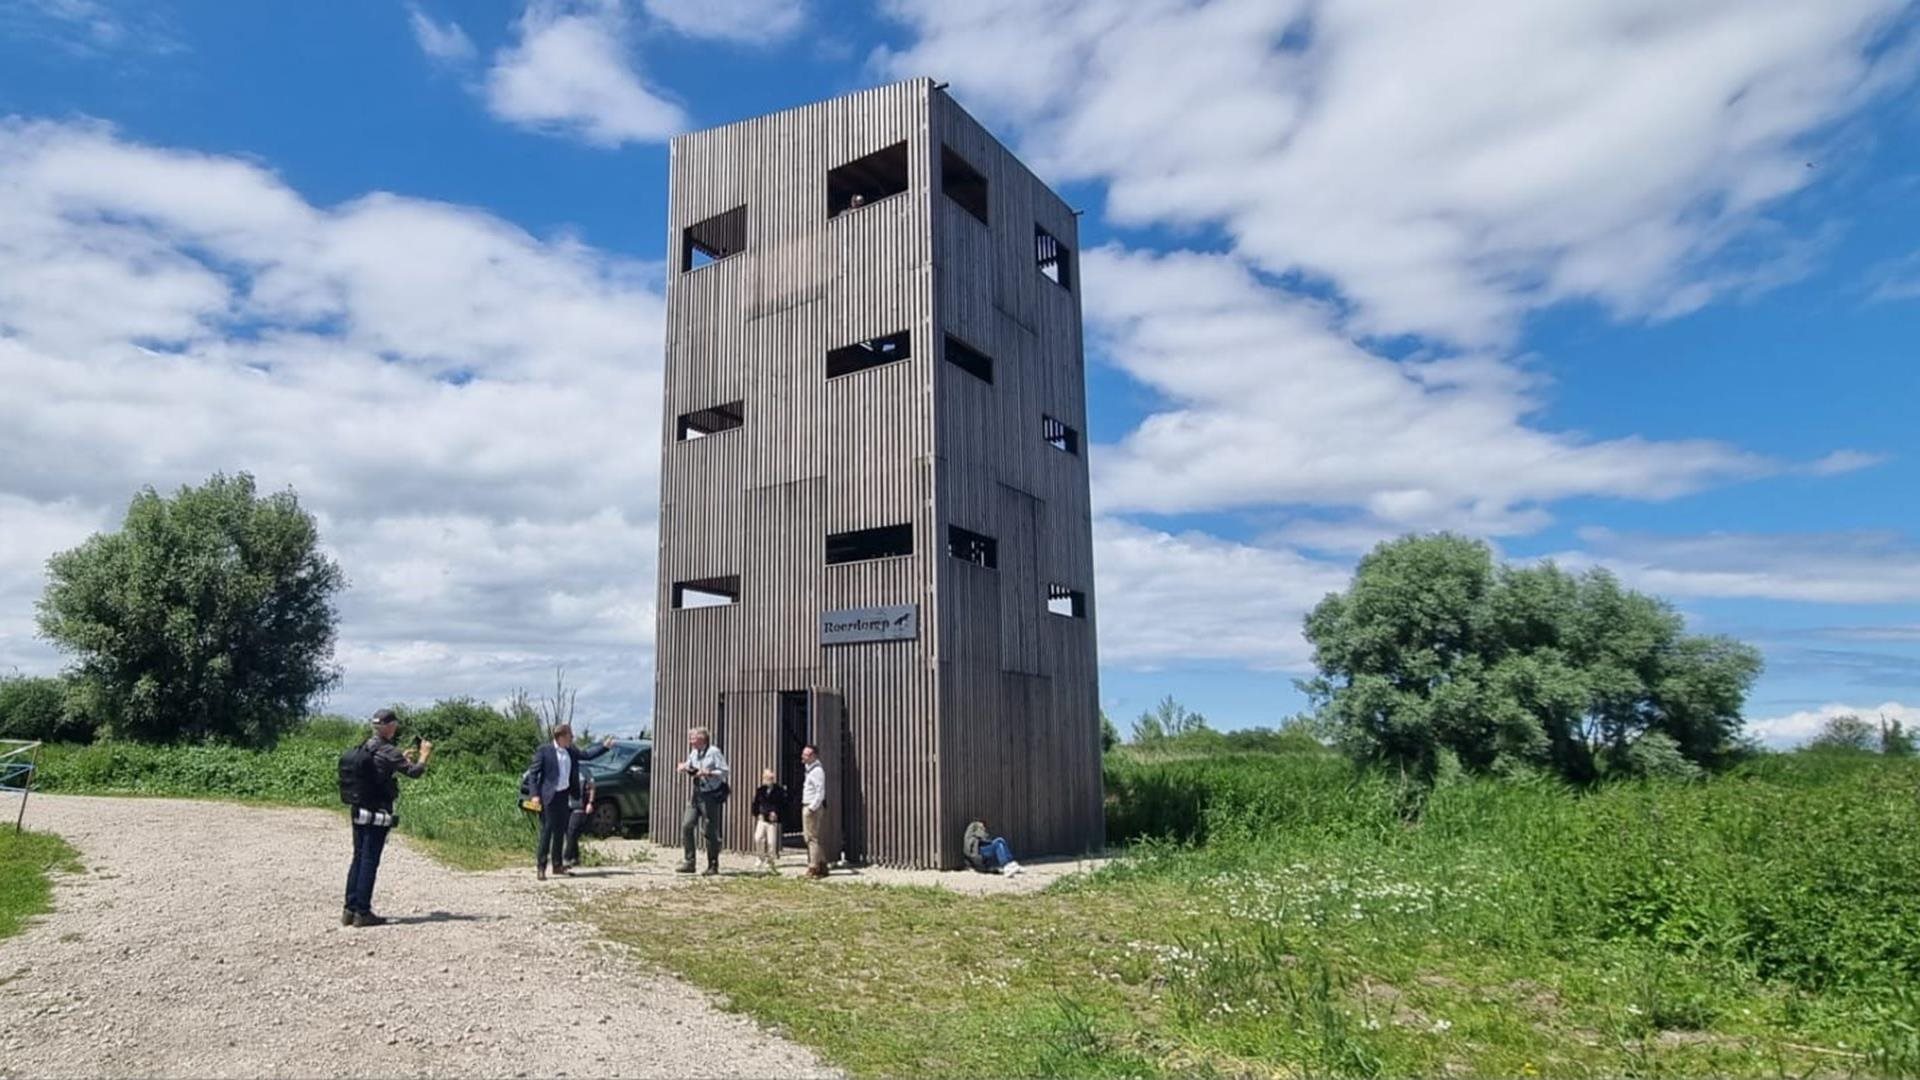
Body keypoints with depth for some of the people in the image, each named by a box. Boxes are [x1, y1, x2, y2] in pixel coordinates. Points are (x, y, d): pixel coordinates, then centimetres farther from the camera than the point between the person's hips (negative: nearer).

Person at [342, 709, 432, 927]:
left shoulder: (365, 746, 9)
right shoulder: (387, 751, -16)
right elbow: (414, 772, -15)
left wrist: (403, 758, 22)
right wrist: (425, 754, 2)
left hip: (358, 811, 8)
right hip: (377, 814, -8)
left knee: (358, 858, 14)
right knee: (370, 862, -2)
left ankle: (350, 909, 18)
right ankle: (362, 912, 2)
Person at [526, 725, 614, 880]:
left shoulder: (571, 751, 10)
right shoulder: (544, 751, -8)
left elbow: (587, 755, 18)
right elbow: (534, 773, -8)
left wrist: (604, 745, 11)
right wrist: (535, 795, -15)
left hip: (565, 795, 7)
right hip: (549, 797, -6)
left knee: (561, 831, 12)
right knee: (547, 831, -6)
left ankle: (558, 865, 21)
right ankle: (540, 867, 0)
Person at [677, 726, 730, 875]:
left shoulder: (714, 752, -11)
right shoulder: (694, 753, 9)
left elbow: (724, 772, -13)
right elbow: (690, 767, 25)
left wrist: (707, 773, -23)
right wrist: (685, 768, 3)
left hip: (711, 796, -7)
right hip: (696, 794, 7)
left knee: (710, 831, -1)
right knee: (686, 825, -1)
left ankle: (713, 866, 10)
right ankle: (689, 862, 8)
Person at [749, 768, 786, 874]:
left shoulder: (779, 791, -3)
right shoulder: (760, 790, 7)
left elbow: (784, 805, -3)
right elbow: (755, 804, 15)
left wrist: (776, 813, -13)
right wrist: (757, 814, 4)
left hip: (773, 821, -3)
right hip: (762, 819, 3)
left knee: (772, 843, -2)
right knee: (758, 838, -14)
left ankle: (772, 865, 12)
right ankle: (762, 858, 9)